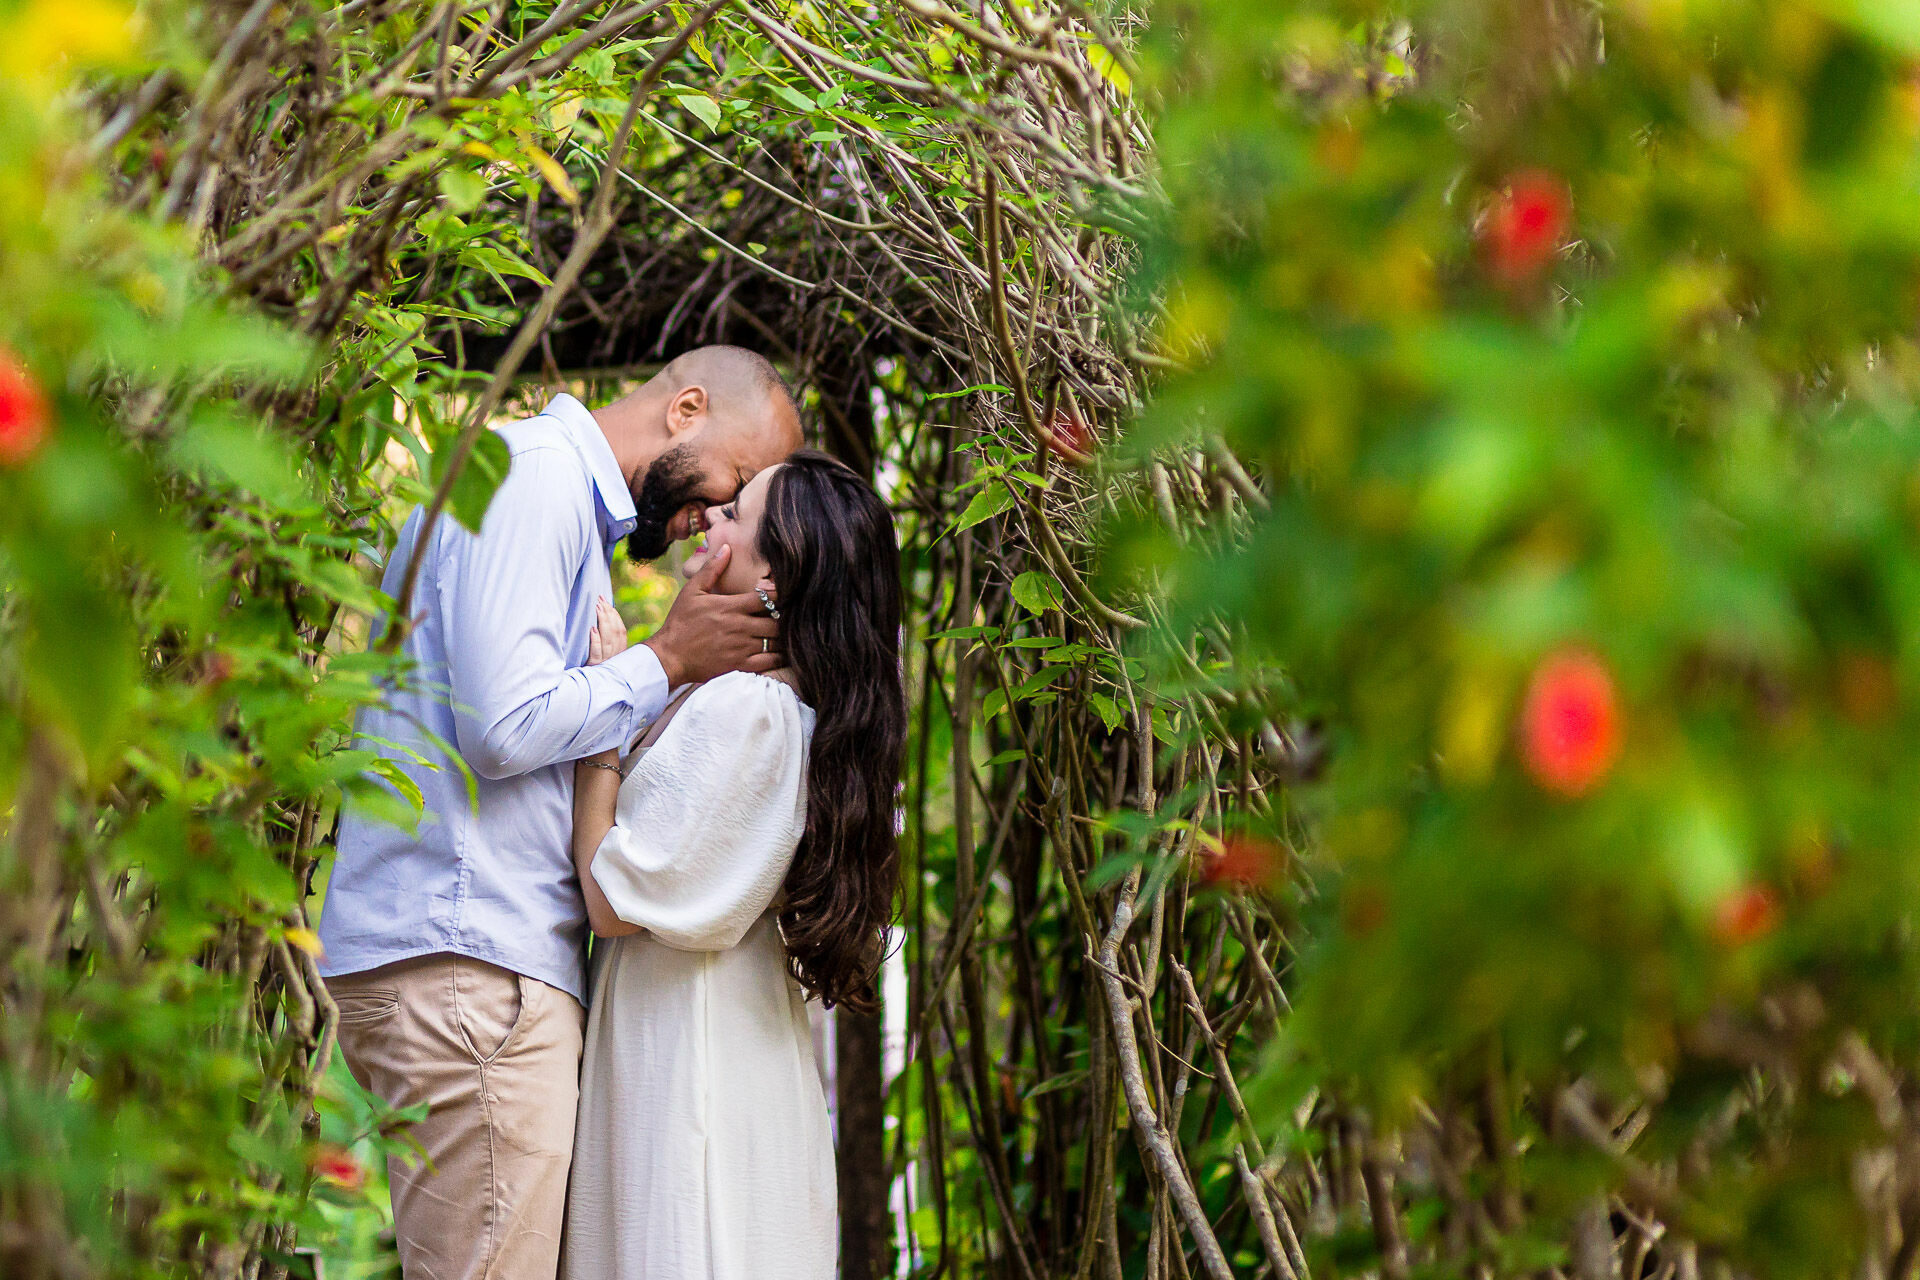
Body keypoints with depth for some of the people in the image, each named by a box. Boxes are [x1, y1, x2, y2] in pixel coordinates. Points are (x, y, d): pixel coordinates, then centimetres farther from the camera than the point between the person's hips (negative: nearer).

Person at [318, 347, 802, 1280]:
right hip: (468, 961, -10)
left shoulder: (565, 501, 26)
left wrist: (710, 677, 12)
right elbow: (505, 726, -18)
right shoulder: (533, 475, -8)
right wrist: (669, 662, -5)